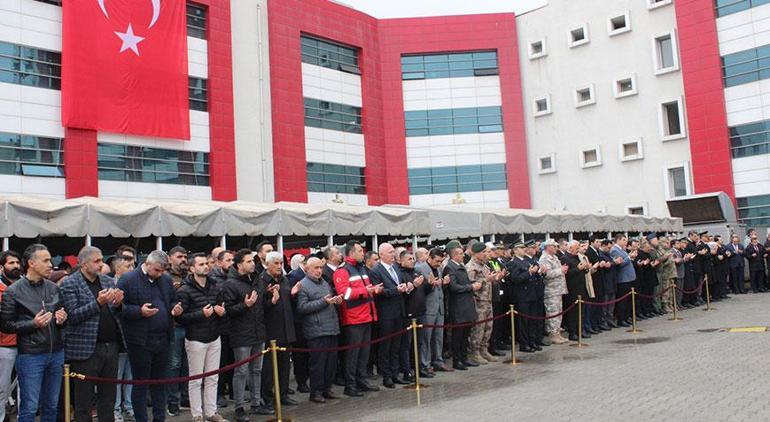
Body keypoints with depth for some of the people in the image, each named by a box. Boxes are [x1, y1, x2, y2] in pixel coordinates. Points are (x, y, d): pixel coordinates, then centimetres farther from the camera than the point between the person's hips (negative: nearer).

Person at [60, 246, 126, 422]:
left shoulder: (108, 281, 12)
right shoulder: (69, 284, -4)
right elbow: (73, 315, -12)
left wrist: (117, 304, -5)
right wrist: (98, 303, -22)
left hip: (112, 347, 5)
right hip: (86, 349, -5)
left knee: (108, 397, 12)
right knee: (84, 401, 5)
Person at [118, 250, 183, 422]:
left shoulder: (166, 279, 9)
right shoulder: (128, 280, -8)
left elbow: (173, 301, 20)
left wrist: (175, 308, -2)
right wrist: (139, 311, -22)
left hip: (163, 339, 5)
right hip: (140, 341, -5)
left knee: (160, 382, 14)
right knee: (140, 384, 6)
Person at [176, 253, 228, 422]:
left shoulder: (215, 287, 8)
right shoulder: (185, 290, -10)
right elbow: (180, 317, -15)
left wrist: (221, 312, -3)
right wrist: (201, 314, -23)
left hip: (214, 339, 5)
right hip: (196, 340, -5)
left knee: (212, 378, 11)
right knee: (195, 380, 4)